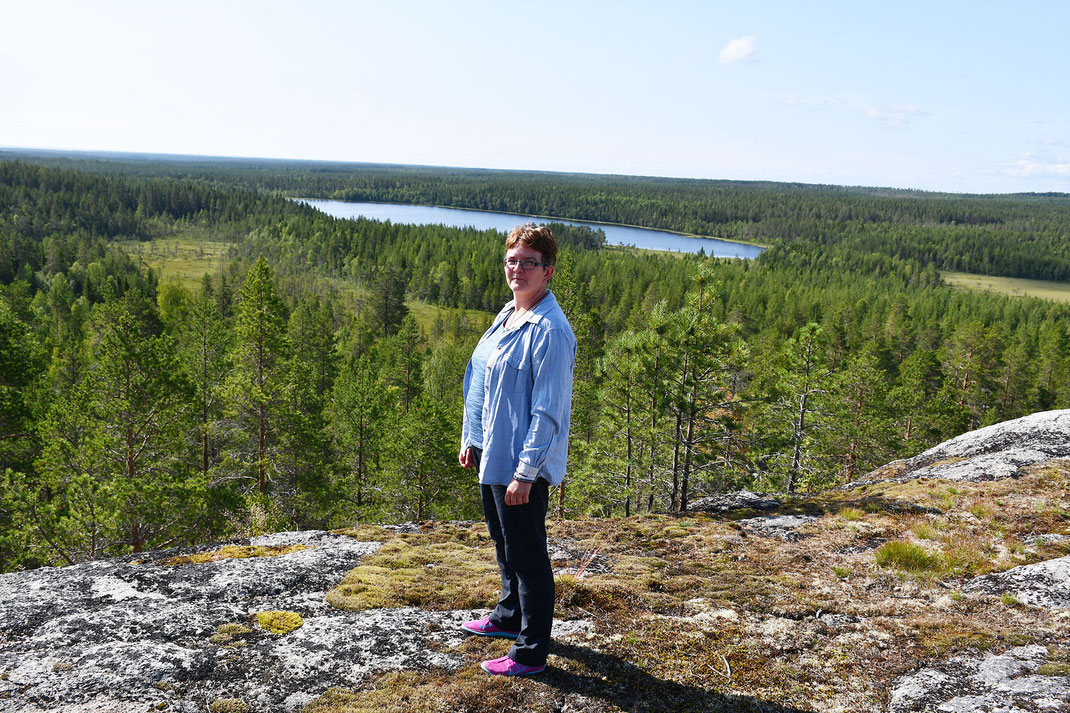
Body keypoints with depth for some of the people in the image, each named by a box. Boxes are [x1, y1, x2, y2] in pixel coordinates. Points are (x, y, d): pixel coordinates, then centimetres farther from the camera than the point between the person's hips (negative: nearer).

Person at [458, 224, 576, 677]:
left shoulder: (550, 331, -20)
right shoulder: (507, 316, 9)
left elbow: (549, 412, -22)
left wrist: (525, 474, -22)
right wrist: (471, 439, 17)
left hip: (523, 464, -9)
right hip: (492, 455, 10)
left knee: (527, 555, 4)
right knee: (505, 544, 25)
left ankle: (531, 652, 19)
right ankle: (510, 616, 46)